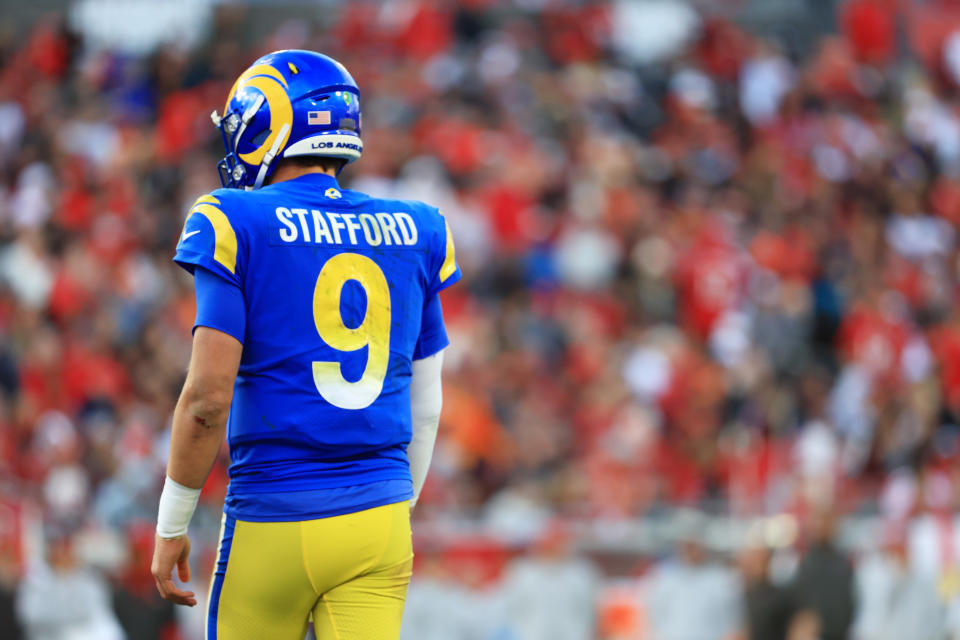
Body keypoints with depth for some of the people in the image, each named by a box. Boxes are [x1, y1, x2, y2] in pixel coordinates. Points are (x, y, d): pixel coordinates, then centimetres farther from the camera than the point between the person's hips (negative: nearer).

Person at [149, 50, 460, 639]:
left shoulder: (237, 226, -7)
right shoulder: (411, 236, 9)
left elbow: (208, 398, -11)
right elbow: (424, 407, 14)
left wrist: (170, 526, -2)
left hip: (274, 524, -4)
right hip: (379, 520, 4)